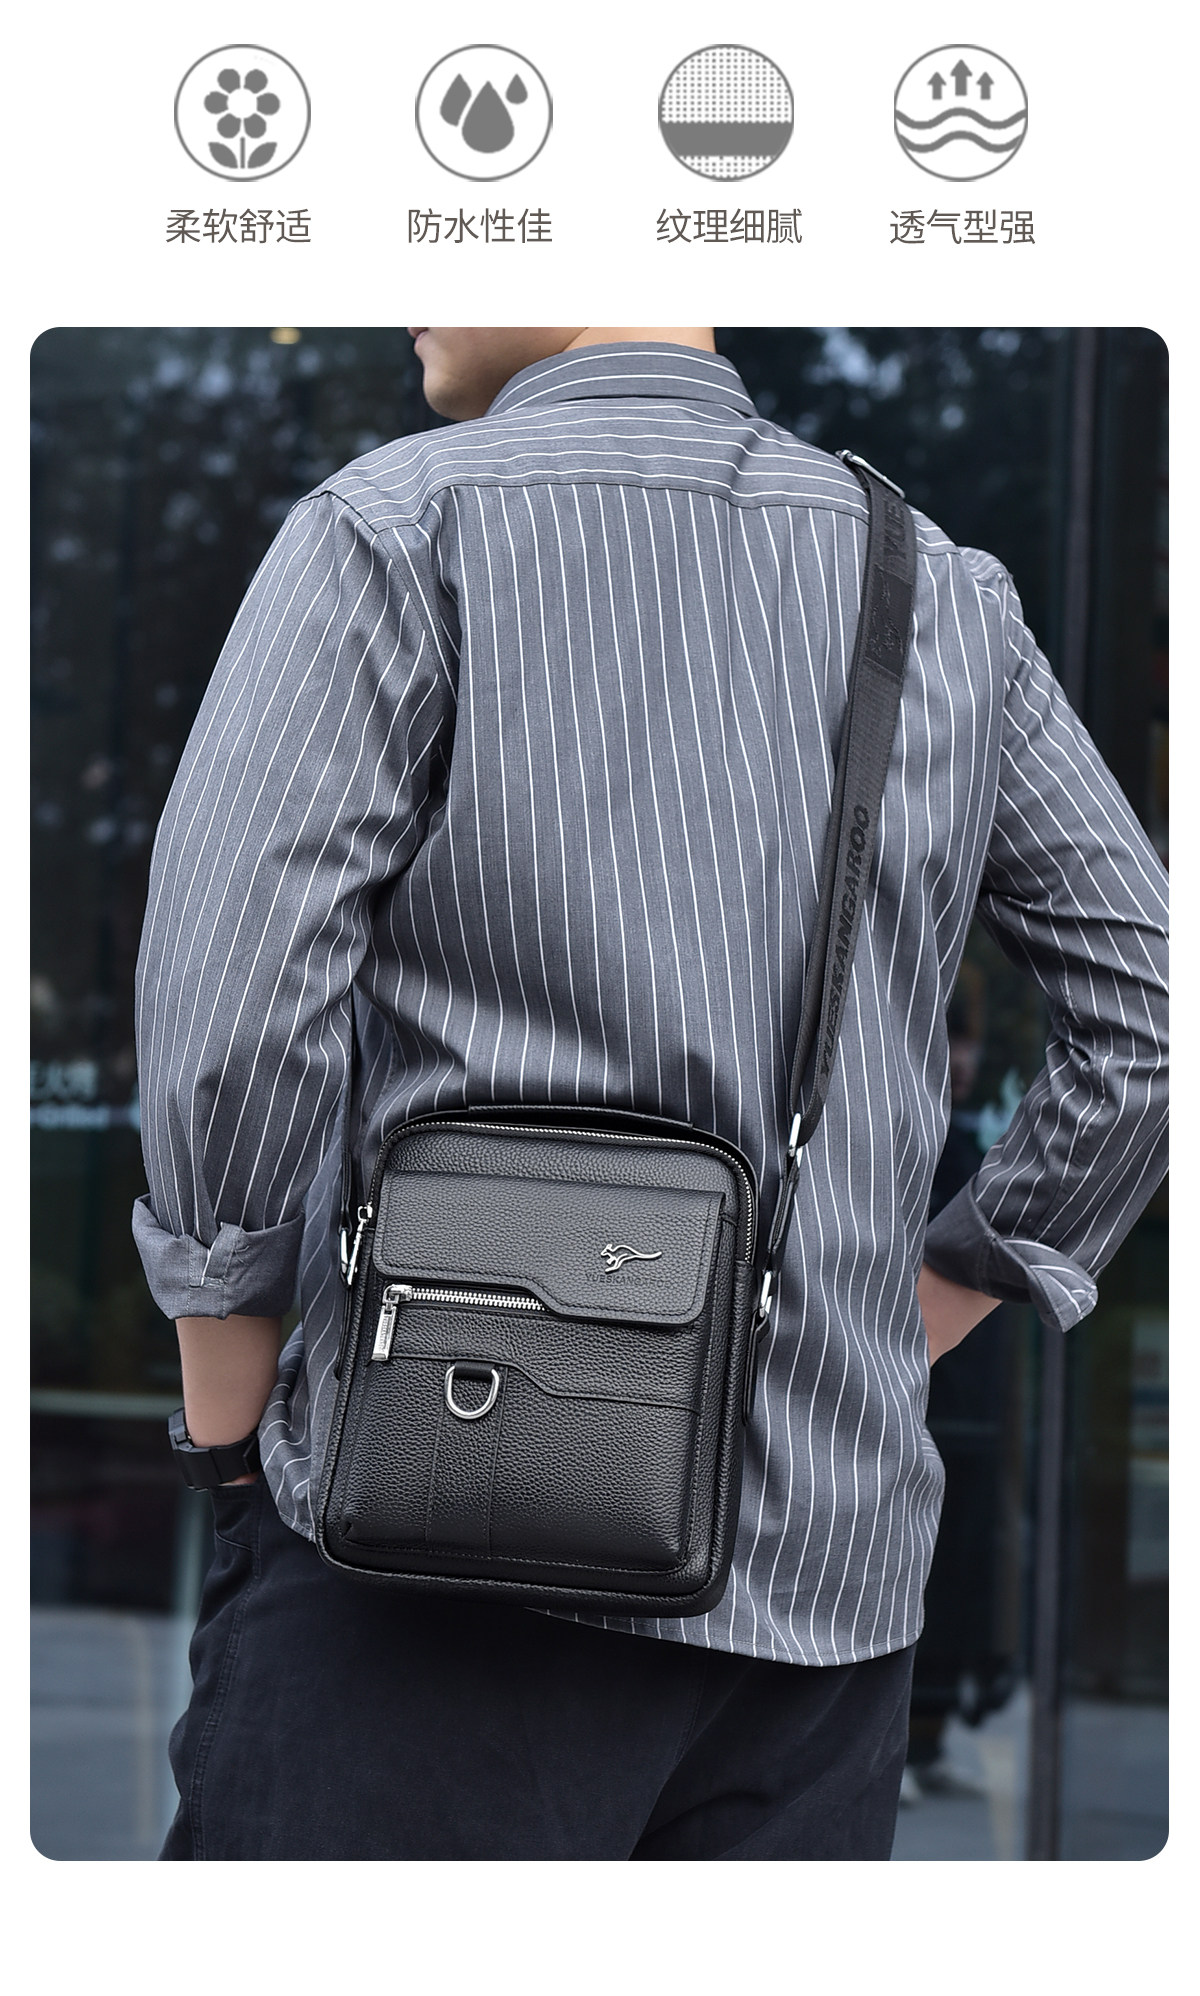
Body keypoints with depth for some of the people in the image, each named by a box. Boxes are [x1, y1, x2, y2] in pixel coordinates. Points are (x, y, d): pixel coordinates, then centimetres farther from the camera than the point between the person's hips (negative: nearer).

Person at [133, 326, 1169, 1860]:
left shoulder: (399, 525, -4)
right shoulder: (944, 593, 11)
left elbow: (224, 1025, -12)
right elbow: (1148, 1007, 11)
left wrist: (231, 1439, 0)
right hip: (833, 1583, 5)